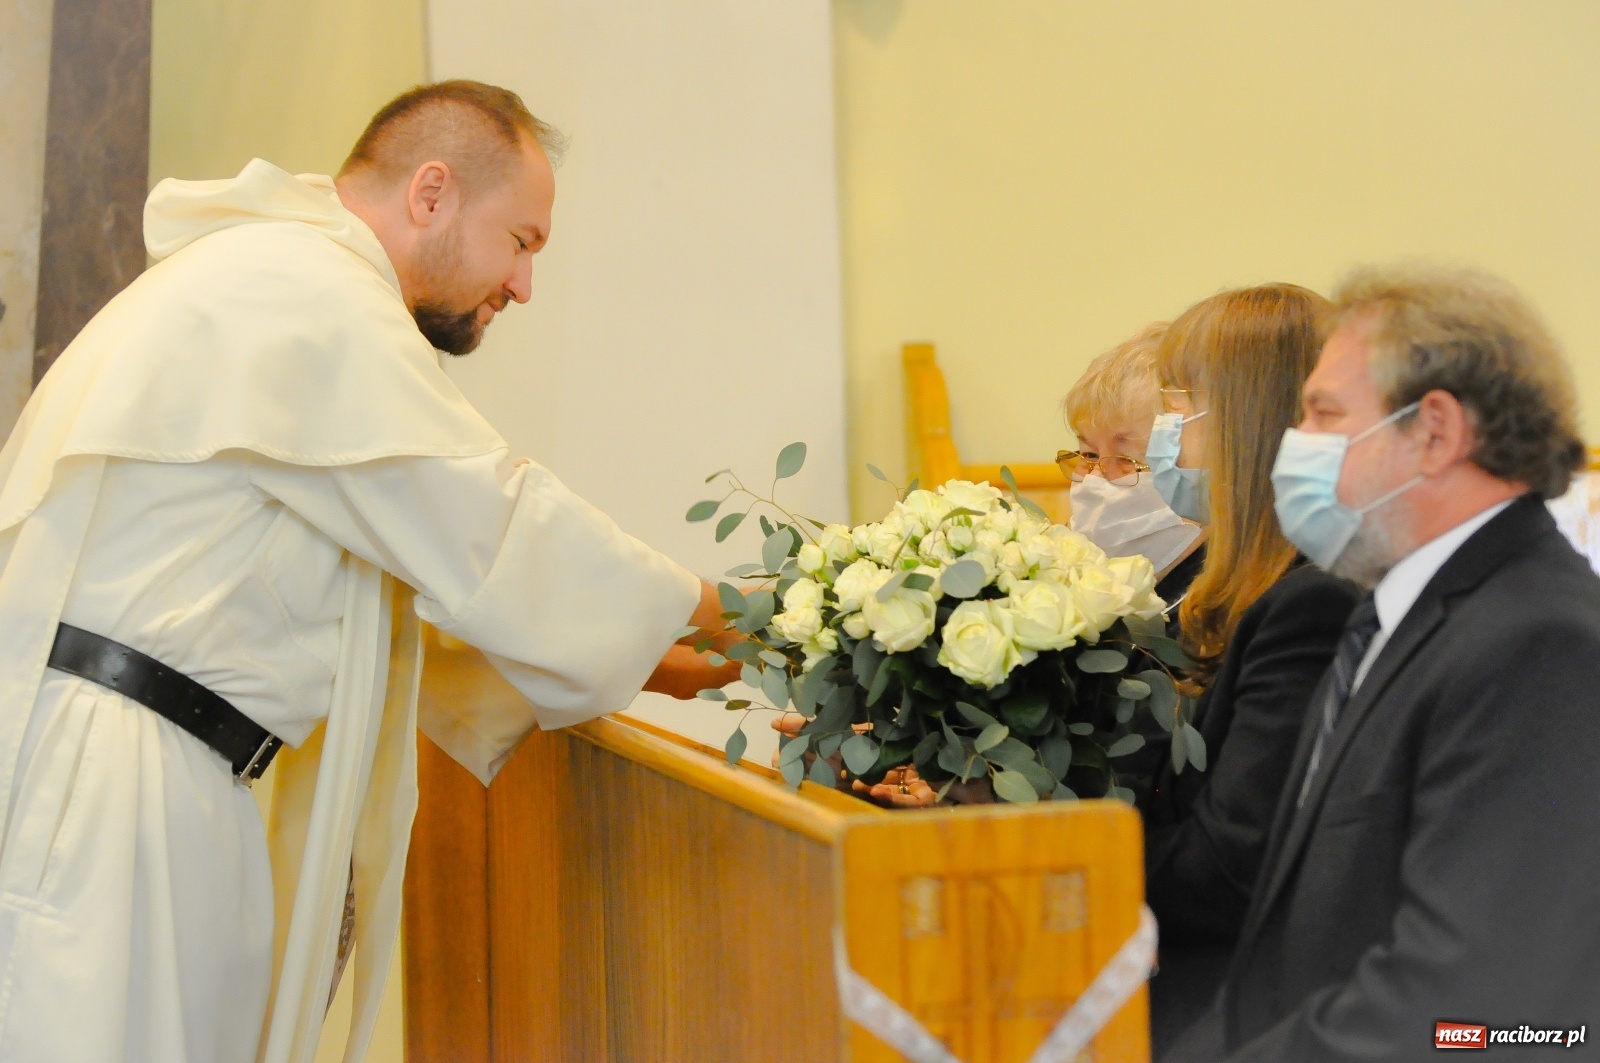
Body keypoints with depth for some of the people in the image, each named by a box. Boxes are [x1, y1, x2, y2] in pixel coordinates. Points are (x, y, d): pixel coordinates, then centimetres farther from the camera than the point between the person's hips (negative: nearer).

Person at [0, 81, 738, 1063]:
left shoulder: (276, 280, 23)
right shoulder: (308, 294, -11)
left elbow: (423, 566, 26)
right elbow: (493, 536, -12)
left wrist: (631, 656, 21)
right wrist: (698, 613, 2)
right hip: (88, 787, -10)